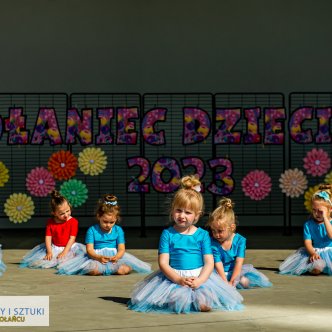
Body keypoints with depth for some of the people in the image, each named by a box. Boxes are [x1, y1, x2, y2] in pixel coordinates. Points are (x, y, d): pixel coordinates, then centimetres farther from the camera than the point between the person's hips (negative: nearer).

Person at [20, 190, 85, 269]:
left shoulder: (73, 221, -7)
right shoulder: (50, 222, 2)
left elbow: (72, 238, -11)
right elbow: (48, 237, -2)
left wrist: (64, 252, -19)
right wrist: (49, 252, -15)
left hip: (69, 247, -2)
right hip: (54, 248, 2)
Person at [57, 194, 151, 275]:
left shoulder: (118, 230, 8)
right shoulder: (92, 230, 1)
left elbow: (121, 249, 1)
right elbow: (90, 249, -7)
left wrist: (116, 257, -24)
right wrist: (99, 257, -29)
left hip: (115, 256, 3)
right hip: (96, 257, -2)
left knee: (125, 269, -29)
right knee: (93, 270, -37)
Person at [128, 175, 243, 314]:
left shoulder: (203, 235, 5)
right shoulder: (167, 234, 2)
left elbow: (209, 262, 1)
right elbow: (163, 263, -3)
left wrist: (199, 280, -17)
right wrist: (179, 279, -18)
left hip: (200, 277, 1)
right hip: (173, 277, 0)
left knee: (205, 305, -27)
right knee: (179, 305, -29)